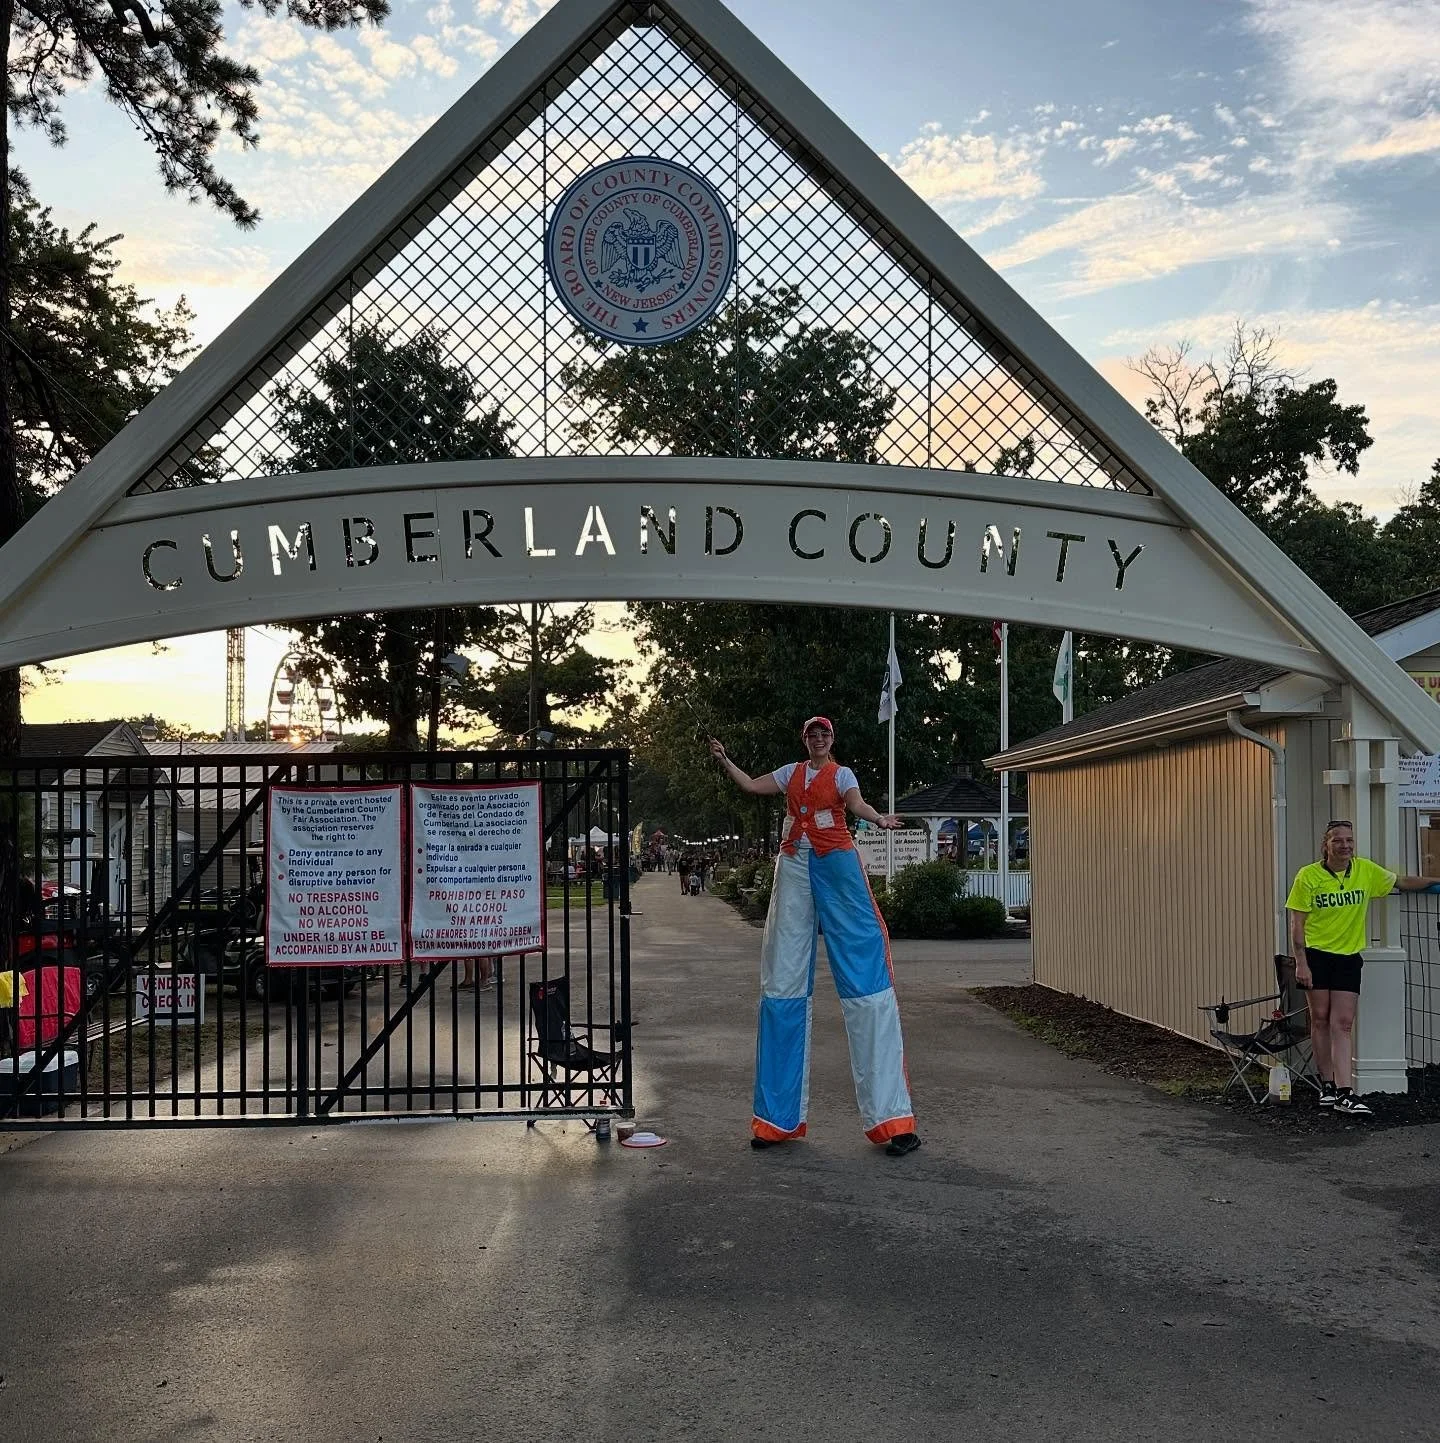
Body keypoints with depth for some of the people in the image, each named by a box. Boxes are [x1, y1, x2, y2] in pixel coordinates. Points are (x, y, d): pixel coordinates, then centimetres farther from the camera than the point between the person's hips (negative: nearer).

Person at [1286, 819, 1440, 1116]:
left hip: (1348, 957, 2)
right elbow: (1297, 923, -7)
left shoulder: (1366, 870, 1)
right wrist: (1301, 963, -12)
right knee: (1320, 1019, 5)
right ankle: (1327, 1085, 17)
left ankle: (1343, 1094, -7)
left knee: (1343, 1024, -3)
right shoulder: (1308, 876, -8)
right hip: (1316, 955, -2)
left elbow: (1400, 882, 20)